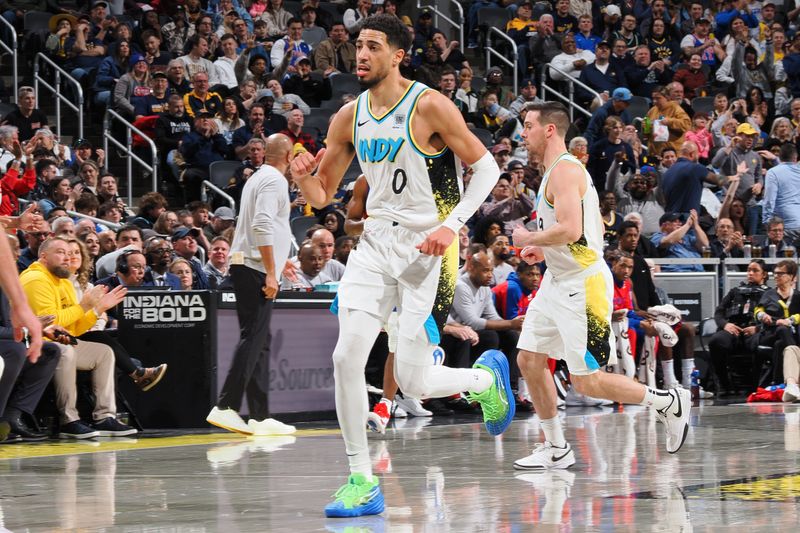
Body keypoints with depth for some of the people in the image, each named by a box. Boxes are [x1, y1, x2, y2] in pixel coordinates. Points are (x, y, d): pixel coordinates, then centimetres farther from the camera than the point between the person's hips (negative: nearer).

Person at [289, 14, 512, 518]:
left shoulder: (430, 106, -11)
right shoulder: (350, 117, 6)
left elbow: (486, 166, -6)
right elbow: (322, 196, 13)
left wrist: (452, 224, -17)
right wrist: (304, 177, -11)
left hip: (427, 247, -5)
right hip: (376, 243, 5)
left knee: (414, 381, -6)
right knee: (347, 357, -13)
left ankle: (487, 375, 28)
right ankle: (362, 482, -4)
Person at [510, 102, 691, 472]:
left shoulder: (565, 171, -17)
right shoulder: (557, 171, 15)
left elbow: (570, 230, -30)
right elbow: (595, 230, 23)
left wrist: (529, 239, -13)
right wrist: (543, 250, 16)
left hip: (583, 286, -10)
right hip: (558, 281, 10)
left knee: (587, 381, -6)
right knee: (529, 360, 7)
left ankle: (669, 403, 9)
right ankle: (556, 449, 14)